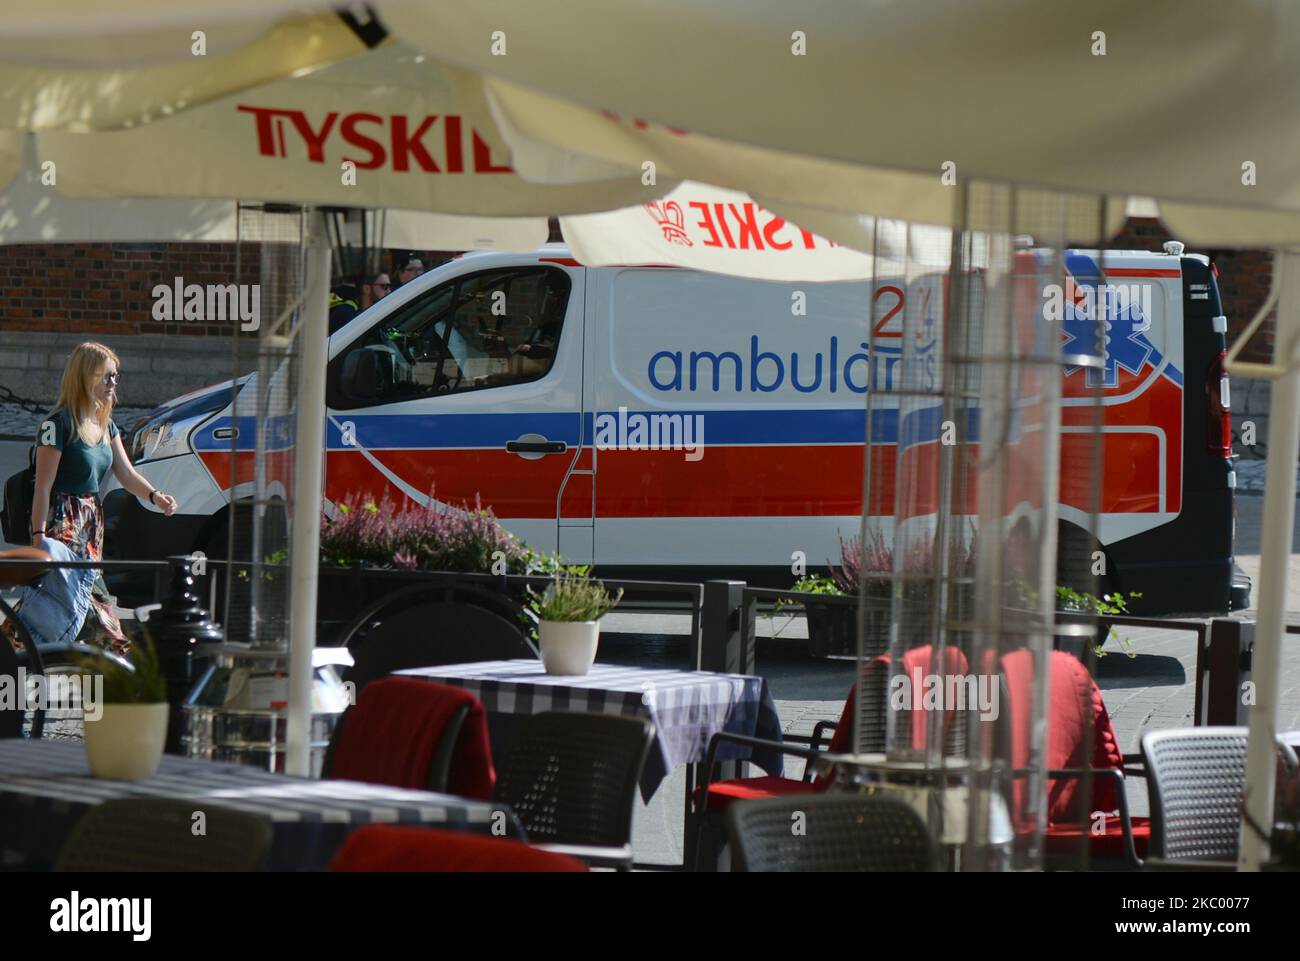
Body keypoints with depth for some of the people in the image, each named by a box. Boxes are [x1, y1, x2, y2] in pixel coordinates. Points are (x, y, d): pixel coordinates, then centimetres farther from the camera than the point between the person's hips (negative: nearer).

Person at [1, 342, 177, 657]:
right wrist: (38, 537, -19)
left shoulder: (105, 426, 12)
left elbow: (126, 474, 13)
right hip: (61, 523, -9)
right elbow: (43, 487, -15)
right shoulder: (59, 424, -14)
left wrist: (155, 496, -6)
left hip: (92, 525, 9)